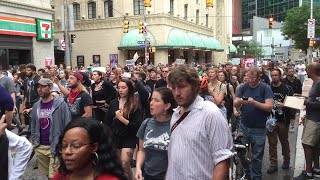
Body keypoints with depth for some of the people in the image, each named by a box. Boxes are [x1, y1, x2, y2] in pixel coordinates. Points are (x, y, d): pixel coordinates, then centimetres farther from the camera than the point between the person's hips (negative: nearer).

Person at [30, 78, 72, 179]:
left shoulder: (60, 104, -9)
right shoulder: (36, 106, 8)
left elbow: (67, 125, -10)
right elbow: (33, 125, 17)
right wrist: (34, 141, 9)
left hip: (56, 147, -5)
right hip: (40, 147, 6)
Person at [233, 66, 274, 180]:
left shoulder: (265, 88, -7)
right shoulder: (242, 87, 2)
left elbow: (269, 107, -14)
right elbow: (235, 105, -3)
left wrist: (254, 102, -27)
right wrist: (239, 101, -26)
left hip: (259, 129, -3)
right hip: (243, 127, 3)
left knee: (257, 156, 7)